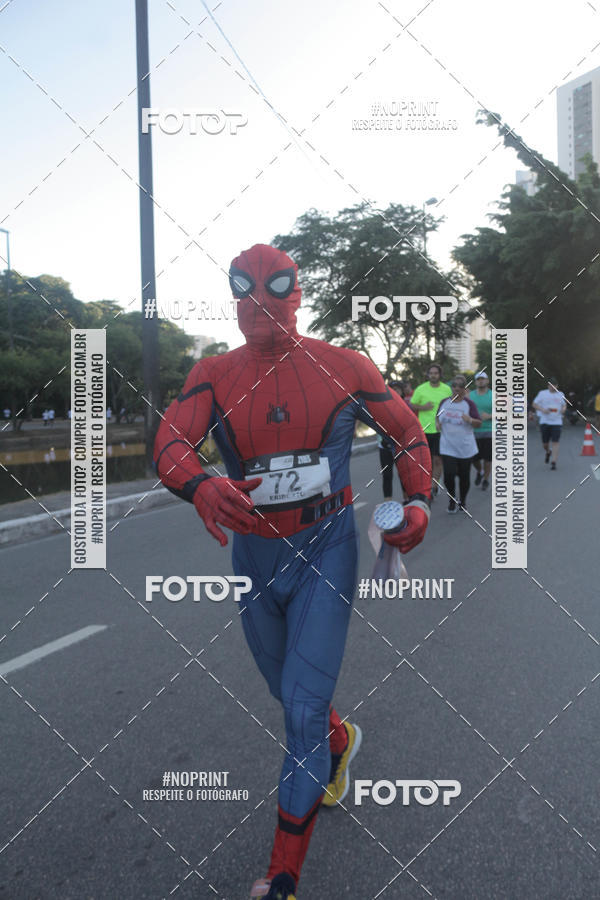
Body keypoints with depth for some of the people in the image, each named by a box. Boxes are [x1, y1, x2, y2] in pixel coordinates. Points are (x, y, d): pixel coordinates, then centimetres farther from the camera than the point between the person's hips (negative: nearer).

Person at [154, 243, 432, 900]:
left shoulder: (342, 367, -6)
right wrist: (201, 487, -43)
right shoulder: (214, 376, -4)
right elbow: (169, 441, -20)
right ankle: (340, 742, 57)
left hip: (325, 551, -3)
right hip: (252, 556, 3)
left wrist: (419, 501, -12)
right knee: (291, 695, 22)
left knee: (303, 711, -4)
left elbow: (406, 431, 5)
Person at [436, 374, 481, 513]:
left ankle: (462, 501, 30)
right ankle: (452, 499, 15)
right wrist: (438, 423, 1)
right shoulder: (444, 402, 5)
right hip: (447, 447, 1)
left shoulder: (469, 404, -4)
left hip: (465, 447, -1)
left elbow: (479, 424, -5)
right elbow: (438, 416, 22)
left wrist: (470, 420, -25)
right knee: (449, 474, -11)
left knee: (464, 476, 7)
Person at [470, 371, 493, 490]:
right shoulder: (470, 395, 6)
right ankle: (479, 472, 37)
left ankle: (486, 479, 21)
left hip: (488, 432, -1)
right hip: (473, 432, 2)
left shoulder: (493, 396, 1)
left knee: (487, 458, 1)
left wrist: (489, 416, -17)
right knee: (474, 458, 5)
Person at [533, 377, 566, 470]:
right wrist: (542, 410, -13)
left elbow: (564, 405, 23)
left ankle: (554, 462, -8)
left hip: (557, 422, 0)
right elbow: (534, 404, 5)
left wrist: (563, 409, -1)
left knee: (555, 443, -9)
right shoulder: (542, 393, 3)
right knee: (545, 443, 4)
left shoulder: (561, 394, 10)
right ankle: (548, 452, 39)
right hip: (544, 421, 0)